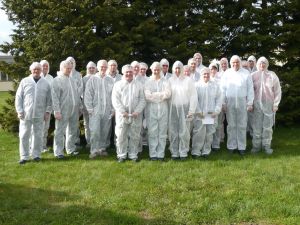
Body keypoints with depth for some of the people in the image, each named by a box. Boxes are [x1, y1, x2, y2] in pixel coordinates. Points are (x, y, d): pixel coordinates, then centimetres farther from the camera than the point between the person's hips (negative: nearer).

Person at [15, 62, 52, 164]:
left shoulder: (45, 83, 7)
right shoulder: (24, 81, 4)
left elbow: (49, 99, 9)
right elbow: (18, 97, 4)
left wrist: (48, 111, 2)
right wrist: (19, 111, -2)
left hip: (39, 115, 1)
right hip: (26, 114, -1)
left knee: (38, 135, 6)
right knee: (24, 136, 2)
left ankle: (36, 155, 18)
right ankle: (24, 156, 11)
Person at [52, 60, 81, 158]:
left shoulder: (73, 80, 13)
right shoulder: (57, 80, -5)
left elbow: (77, 94, 17)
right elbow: (55, 97, -11)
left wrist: (79, 107, 12)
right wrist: (57, 111, -16)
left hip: (74, 111, 6)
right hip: (63, 111, -6)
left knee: (73, 130, 12)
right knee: (60, 131, 0)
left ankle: (71, 149, 25)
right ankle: (58, 152, 7)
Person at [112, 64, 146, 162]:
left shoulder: (139, 85, 8)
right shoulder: (118, 85, 6)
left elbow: (142, 100, 4)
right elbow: (115, 100, -2)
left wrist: (137, 111, -9)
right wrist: (123, 112, -12)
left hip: (136, 116, 1)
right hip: (122, 115, -1)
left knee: (135, 136, 5)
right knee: (121, 136, 1)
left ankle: (133, 155, 17)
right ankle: (121, 155, 12)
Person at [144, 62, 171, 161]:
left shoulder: (165, 81, 9)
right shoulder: (148, 81, 6)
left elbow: (168, 94, -6)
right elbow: (147, 96, -8)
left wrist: (154, 95, -7)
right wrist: (161, 95, -6)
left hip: (163, 109, 1)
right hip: (151, 109, -1)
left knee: (162, 133, 3)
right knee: (152, 133, 0)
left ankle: (161, 154, 11)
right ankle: (153, 154, 8)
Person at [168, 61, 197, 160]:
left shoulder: (188, 80, 1)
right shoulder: (170, 80, 6)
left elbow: (193, 96, 0)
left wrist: (191, 111, -5)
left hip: (184, 109, -1)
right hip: (172, 109, 2)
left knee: (184, 132, -3)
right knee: (173, 132, 2)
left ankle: (183, 152, 8)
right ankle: (174, 152, 11)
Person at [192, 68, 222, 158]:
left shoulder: (215, 85, 8)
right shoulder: (197, 85, 3)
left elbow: (219, 99, 7)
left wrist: (216, 111, -3)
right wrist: (198, 111, -9)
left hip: (212, 114, 2)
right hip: (200, 115, -2)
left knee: (209, 133, 6)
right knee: (198, 133, -6)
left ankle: (206, 151, 17)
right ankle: (196, 151, 0)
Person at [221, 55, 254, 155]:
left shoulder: (246, 73, 4)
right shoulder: (226, 74, 4)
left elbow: (250, 89, 4)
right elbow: (223, 89, 4)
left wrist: (250, 103, 0)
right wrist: (223, 103, 0)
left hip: (242, 102, 0)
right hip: (230, 102, 0)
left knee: (242, 125, 4)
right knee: (231, 125, 6)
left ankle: (241, 147, 13)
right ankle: (231, 146, 15)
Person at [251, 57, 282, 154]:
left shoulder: (272, 75, 0)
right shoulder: (253, 75, 2)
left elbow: (277, 90, 2)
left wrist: (275, 104, -1)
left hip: (269, 105, 0)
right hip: (257, 105, 0)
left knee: (268, 126, 5)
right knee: (257, 126, 2)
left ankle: (266, 145, 15)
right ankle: (256, 145, 12)